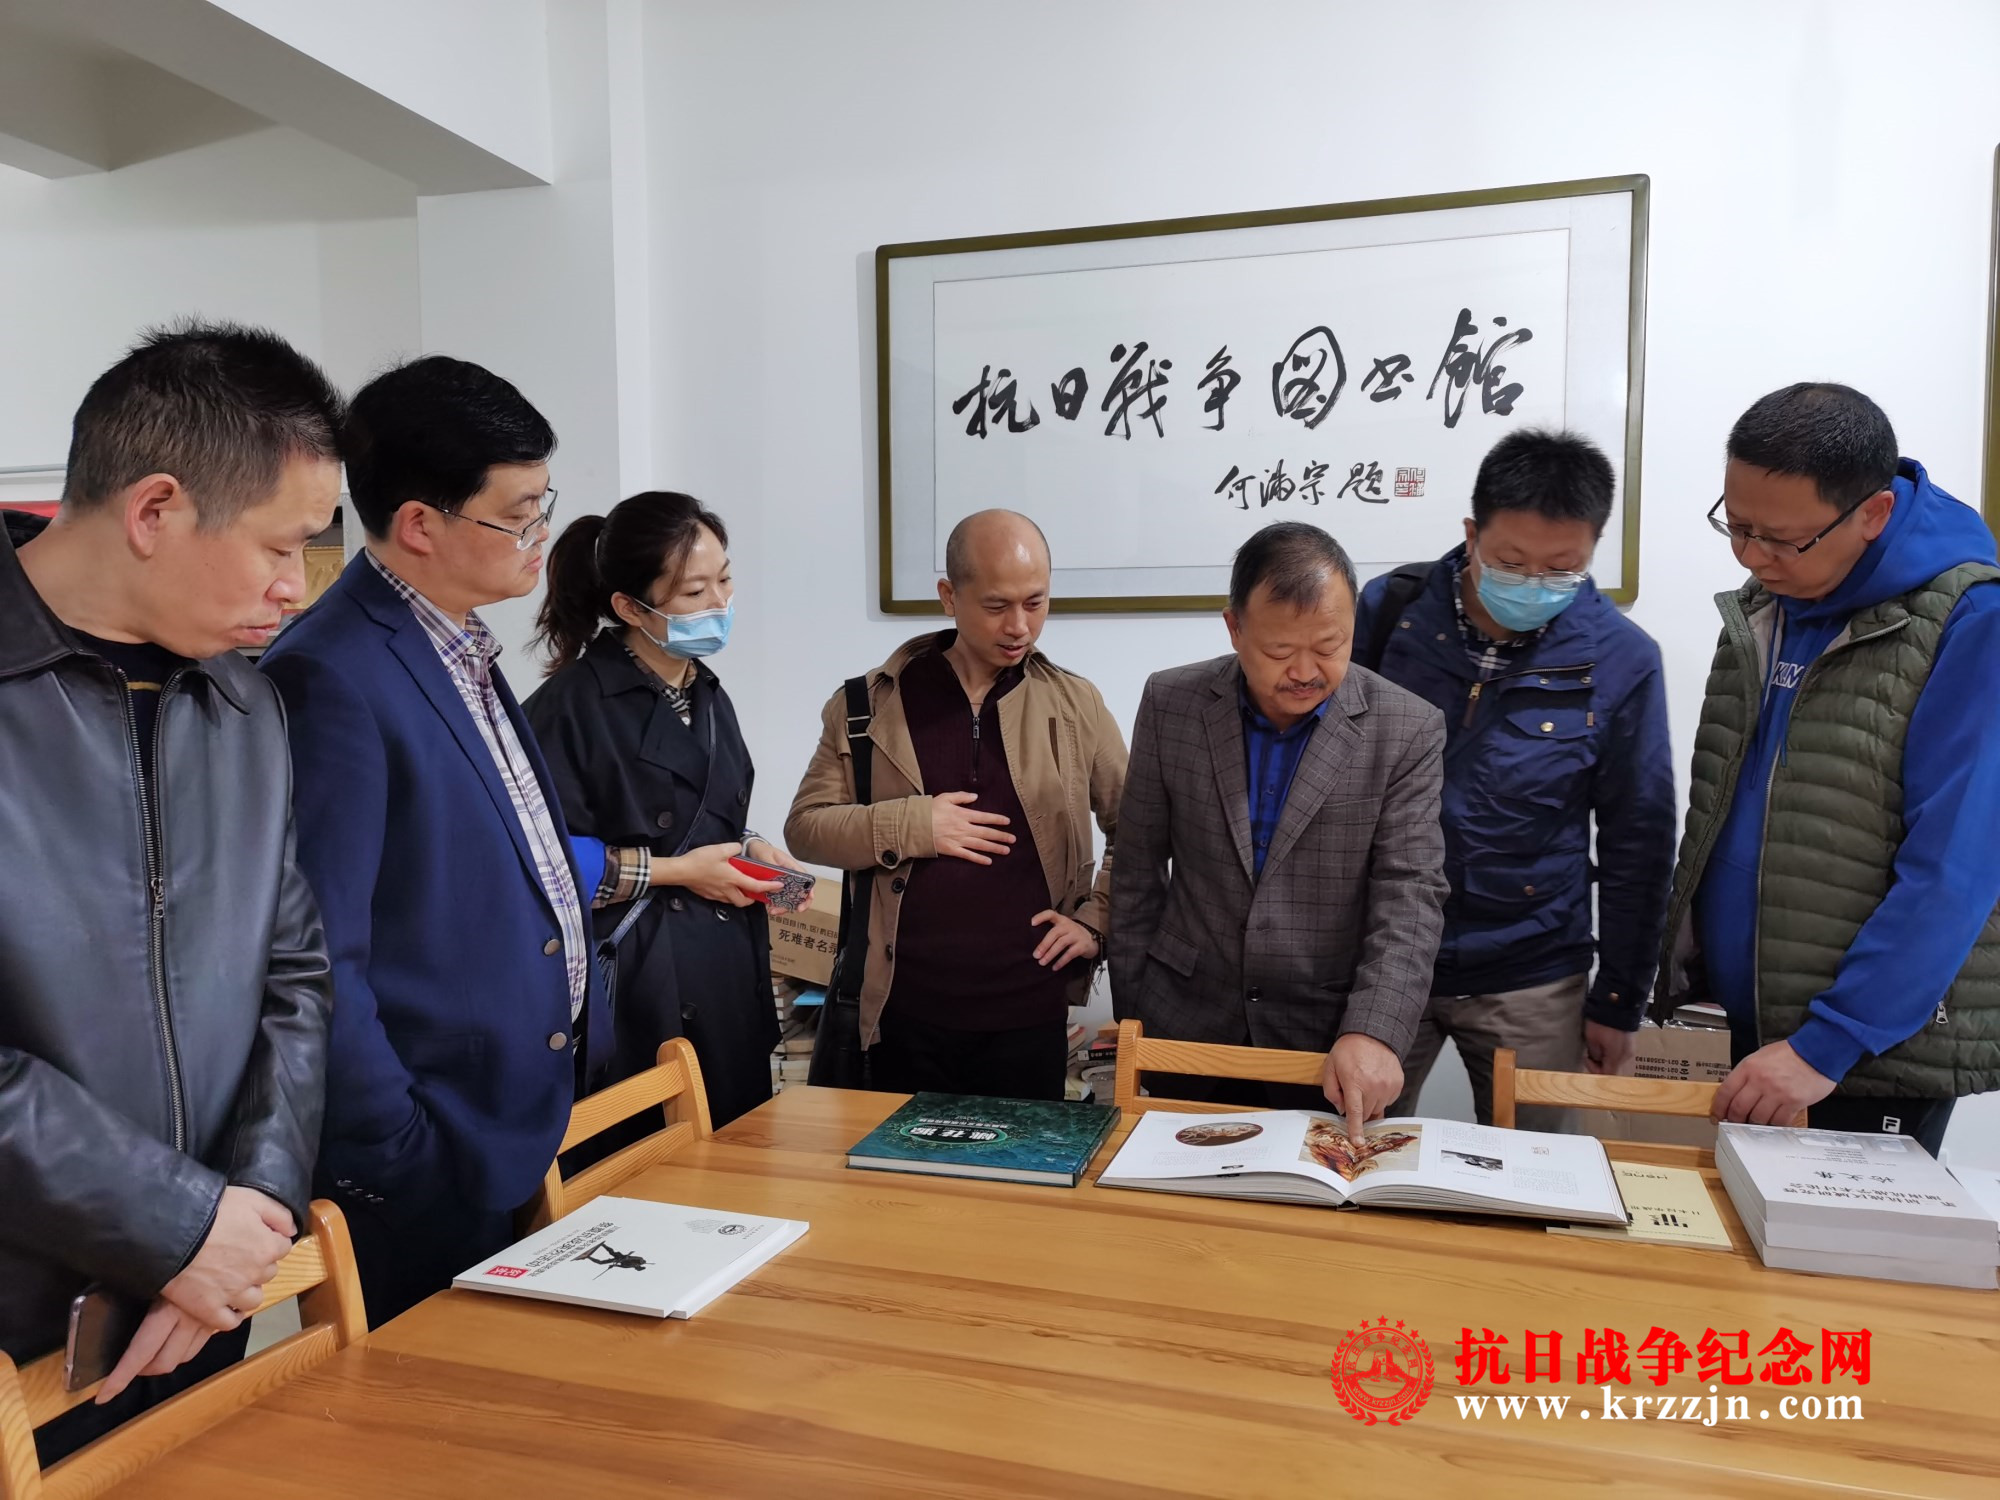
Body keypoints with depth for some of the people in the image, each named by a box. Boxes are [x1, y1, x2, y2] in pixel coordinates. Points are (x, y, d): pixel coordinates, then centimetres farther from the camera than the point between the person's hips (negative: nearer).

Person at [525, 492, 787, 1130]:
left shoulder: (708, 697, 14)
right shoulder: (574, 703, -12)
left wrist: (747, 850, 5)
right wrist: (676, 871, -12)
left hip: (727, 977, 7)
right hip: (636, 985, -7)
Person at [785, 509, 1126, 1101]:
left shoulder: (1076, 707, 4)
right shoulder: (871, 704, 2)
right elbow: (804, 825, 1)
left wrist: (1097, 919, 2)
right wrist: (912, 825, -11)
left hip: (1028, 1015, 0)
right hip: (904, 1014, 0)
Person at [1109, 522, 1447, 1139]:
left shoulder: (1408, 730, -10)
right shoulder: (1170, 703, -5)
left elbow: (1410, 897, -13)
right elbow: (1138, 872, 1)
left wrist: (1372, 1030, -27)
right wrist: (1130, 1019, 2)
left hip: (1328, 1046, -1)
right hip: (1187, 1028, 2)